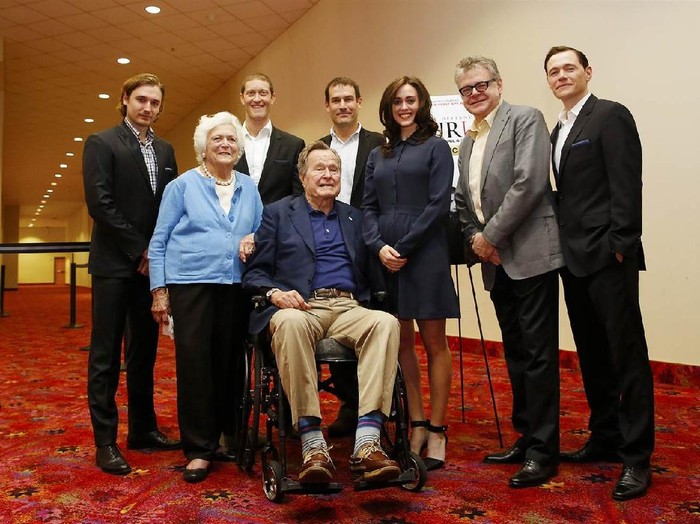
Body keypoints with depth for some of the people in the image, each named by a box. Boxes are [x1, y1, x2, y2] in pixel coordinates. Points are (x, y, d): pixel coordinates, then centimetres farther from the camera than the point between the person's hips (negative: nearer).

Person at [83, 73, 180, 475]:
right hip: (115, 264, -5)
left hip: (152, 264, 6)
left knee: (145, 351, 12)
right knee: (106, 355, -1)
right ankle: (106, 441, 6)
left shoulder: (165, 151, 15)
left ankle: (144, 429, 22)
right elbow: (100, 203, -11)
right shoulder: (102, 143, -1)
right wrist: (139, 250, -12)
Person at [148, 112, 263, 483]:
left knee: (229, 362, 6)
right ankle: (199, 448, 5)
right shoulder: (183, 185, 6)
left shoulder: (249, 189, 14)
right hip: (191, 283, -3)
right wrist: (159, 290, -3)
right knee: (194, 363, -4)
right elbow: (159, 241, 4)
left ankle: (227, 433, 21)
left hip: (236, 285, 3)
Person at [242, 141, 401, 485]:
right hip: (300, 308, -2)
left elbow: (366, 273, 22)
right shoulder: (277, 213, 16)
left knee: (386, 323, -31)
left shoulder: (353, 218, 24)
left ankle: (366, 445, -36)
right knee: (290, 323, -39)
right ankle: (313, 446, -35)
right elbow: (255, 273, 9)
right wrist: (275, 292, -12)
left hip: (348, 308, 3)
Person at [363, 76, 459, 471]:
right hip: (386, 257, 5)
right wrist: (379, 246, -7)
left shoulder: (436, 148, 4)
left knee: (434, 341, 0)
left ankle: (436, 431, 8)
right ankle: (417, 425, 15)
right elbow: (369, 207, 11)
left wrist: (404, 246, -12)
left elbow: (439, 204, -6)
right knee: (401, 341, 6)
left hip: (425, 255, -4)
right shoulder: (378, 156, 17)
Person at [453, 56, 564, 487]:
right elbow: (463, 200, 21)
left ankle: (543, 451, 6)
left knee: (538, 353, -4)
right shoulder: (468, 141, 18)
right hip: (497, 260, 8)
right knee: (515, 353, 14)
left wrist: (492, 235, -13)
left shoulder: (525, 119, -4)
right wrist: (475, 237, 2)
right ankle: (526, 438, 25)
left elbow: (530, 183, -16)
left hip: (531, 254, -8)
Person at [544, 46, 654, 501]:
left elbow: (626, 185, -14)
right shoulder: (559, 129, 19)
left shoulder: (611, 116, -5)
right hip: (575, 258, 9)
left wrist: (620, 245, -18)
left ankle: (637, 457, 7)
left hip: (608, 257, -8)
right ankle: (605, 438, 27)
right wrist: (564, 246, 10)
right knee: (591, 355, 14)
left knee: (627, 354, -2)